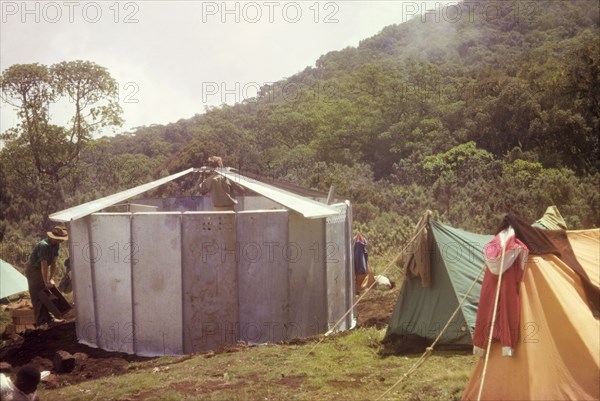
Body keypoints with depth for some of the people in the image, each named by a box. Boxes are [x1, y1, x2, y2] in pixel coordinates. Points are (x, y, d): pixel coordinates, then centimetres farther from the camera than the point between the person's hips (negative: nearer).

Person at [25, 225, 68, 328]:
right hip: (33, 270, -8)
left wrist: (51, 279, -4)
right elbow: (44, 265, -30)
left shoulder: (56, 245, -5)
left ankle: (49, 319, 13)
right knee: (38, 297, -6)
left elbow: (53, 262, -1)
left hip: (41, 270, 8)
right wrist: (46, 282, -25)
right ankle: (40, 322, -2)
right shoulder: (44, 245, -32)